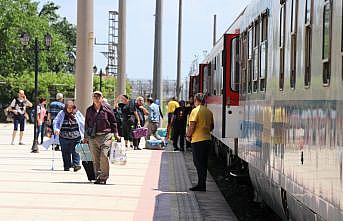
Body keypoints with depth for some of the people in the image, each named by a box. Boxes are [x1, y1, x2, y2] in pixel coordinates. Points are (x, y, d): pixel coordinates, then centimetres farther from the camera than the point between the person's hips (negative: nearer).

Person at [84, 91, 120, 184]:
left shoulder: (107, 108, 5)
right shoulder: (89, 110, 13)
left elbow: (113, 122, 10)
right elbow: (87, 124, 20)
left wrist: (115, 134, 6)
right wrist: (86, 137, 19)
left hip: (105, 135, -3)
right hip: (93, 137, 3)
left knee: (104, 156, -15)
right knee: (95, 159, 2)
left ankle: (103, 177, -8)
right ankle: (98, 176, 9)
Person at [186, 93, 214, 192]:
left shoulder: (196, 110, -11)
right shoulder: (209, 112, 10)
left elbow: (192, 126, -16)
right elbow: (212, 126, 16)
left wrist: (188, 136, -3)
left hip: (197, 139, -7)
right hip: (207, 139, 7)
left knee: (198, 162, -2)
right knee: (203, 163, 11)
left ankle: (201, 185, -5)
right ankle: (202, 184, 15)